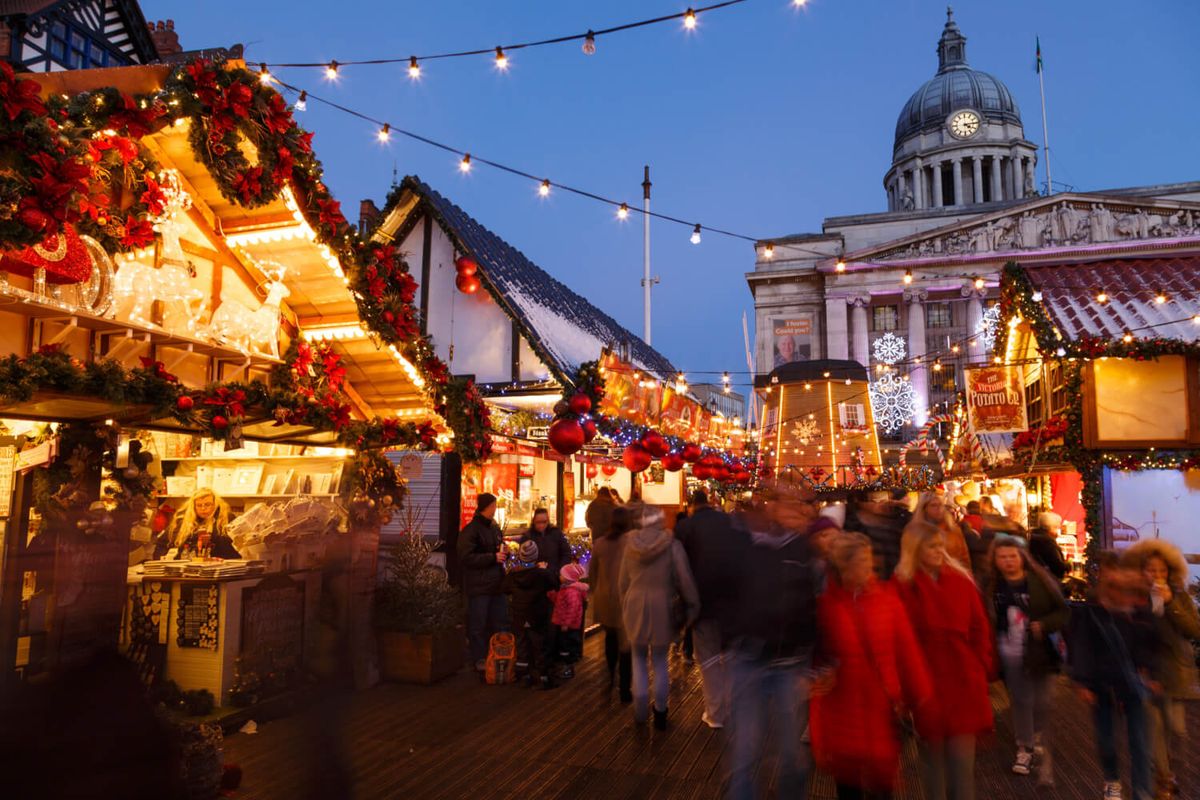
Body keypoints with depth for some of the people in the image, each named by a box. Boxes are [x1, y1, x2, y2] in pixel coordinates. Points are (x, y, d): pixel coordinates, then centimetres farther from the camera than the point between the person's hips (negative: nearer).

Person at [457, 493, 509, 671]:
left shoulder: (495, 528, 13)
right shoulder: (470, 530, -11)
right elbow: (466, 557, -18)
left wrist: (502, 554, 5)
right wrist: (493, 557, -19)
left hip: (496, 583, 8)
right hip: (478, 586, -7)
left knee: (500, 623, 11)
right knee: (478, 625, 0)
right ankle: (479, 660, 11)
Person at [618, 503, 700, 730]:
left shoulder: (631, 544, -3)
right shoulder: (672, 545, -13)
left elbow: (623, 581, 6)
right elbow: (685, 581, -12)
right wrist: (692, 608, 1)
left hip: (635, 607, 2)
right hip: (662, 609, -2)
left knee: (639, 657, 20)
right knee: (660, 660, 16)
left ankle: (640, 709, 15)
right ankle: (660, 712, 24)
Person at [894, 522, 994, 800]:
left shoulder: (960, 579, 4)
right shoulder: (903, 585, -9)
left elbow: (979, 627, 8)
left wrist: (983, 667, 3)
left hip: (963, 678, 3)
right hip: (926, 681, -3)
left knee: (963, 753, 4)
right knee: (932, 753, 11)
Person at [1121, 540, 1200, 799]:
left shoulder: (1178, 596, -2)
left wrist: (1170, 602, -21)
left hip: (1174, 670, 1)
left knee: (1177, 729, 3)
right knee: (1154, 728, 3)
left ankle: (1173, 774, 26)